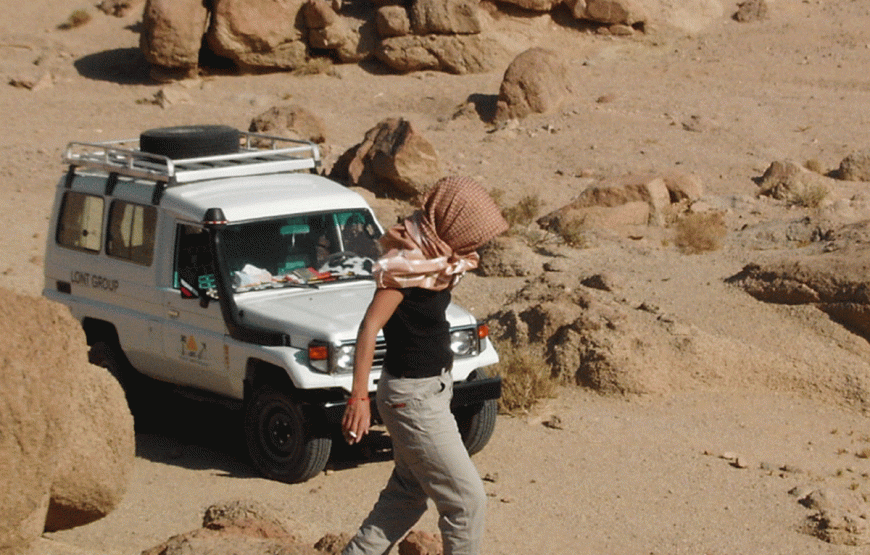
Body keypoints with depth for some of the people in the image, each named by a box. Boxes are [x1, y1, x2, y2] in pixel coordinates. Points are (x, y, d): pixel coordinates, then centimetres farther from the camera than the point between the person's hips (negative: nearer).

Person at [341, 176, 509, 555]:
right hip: (414, 398, -10)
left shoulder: (433, 257, 4)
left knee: (408, 494, 19)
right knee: (466, 499, -2)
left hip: (431, 389, 10)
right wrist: (359, 398, -35)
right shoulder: (408, 264, -24)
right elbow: (369, 327, -30)